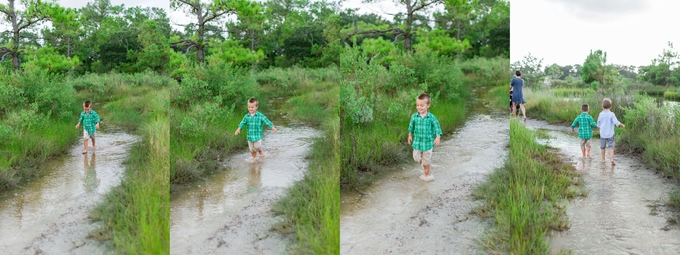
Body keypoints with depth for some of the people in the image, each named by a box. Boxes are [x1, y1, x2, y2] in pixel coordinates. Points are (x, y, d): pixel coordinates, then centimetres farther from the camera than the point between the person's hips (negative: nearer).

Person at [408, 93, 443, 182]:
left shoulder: (432, 118, -12)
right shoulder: (414, 116, -5)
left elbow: (437, 128, -6)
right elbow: (411, 127, 10)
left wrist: (437, 138, -17)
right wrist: (410, 136, 15)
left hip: (428, 142, -3)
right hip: (417, 142, 3)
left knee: (426, 160, 7)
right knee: (416, 158, 7)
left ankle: (427, 175, 27)